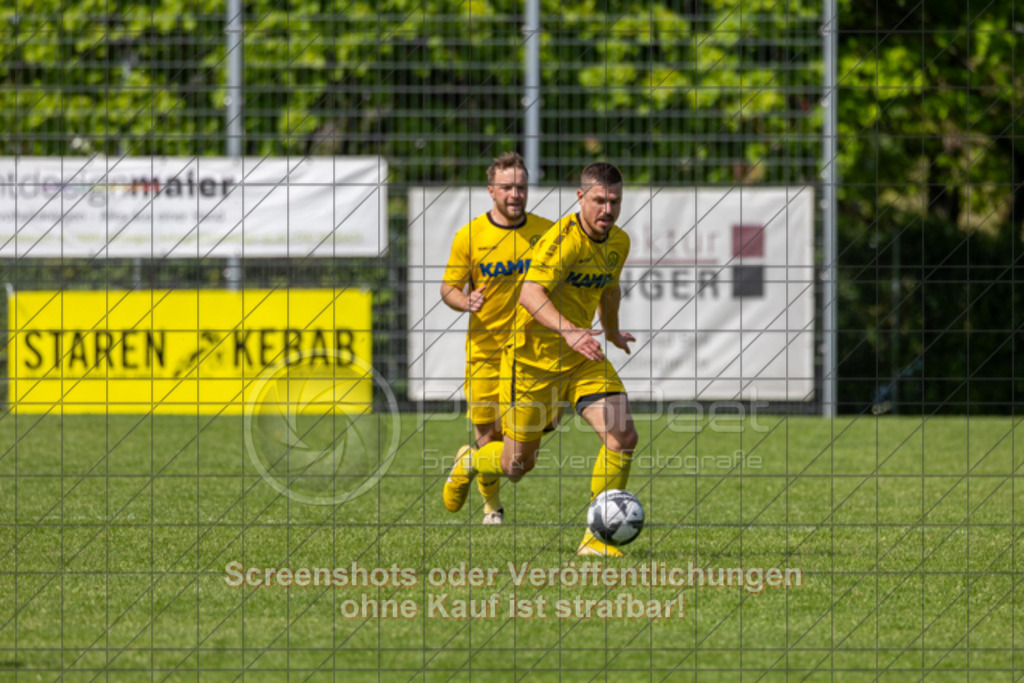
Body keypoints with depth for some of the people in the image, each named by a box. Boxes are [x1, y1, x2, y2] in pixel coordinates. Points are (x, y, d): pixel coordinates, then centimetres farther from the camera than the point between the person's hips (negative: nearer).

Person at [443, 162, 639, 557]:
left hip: (582, 357, 6)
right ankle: (469, 464, 41)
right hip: (534, 357, -6)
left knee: (623, 437, -14)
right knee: (517, 464, 4)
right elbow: (531, 293, -35)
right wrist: (568, 331, -49)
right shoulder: (563, 239, -23)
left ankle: (596, 538, -5)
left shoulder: (618, 242, 3)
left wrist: (612, 332, 39)